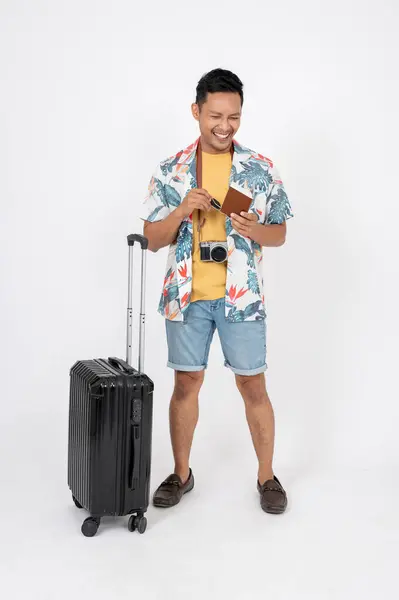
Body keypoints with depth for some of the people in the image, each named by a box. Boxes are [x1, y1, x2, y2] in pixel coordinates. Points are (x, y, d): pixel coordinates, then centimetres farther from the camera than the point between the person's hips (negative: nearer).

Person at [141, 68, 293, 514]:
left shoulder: (261, 169, -1)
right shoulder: (171, 171, 0)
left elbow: (279, 234, 5)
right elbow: (152, 240, 0)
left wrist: (255, 230, -18)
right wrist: (182, 210, -18)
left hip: (241, 297, -1)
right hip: (186, 296, 1)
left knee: (252, 385, 6)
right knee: (186, 383, 11)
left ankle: (266, 476, 22)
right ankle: (181, 473, 27)